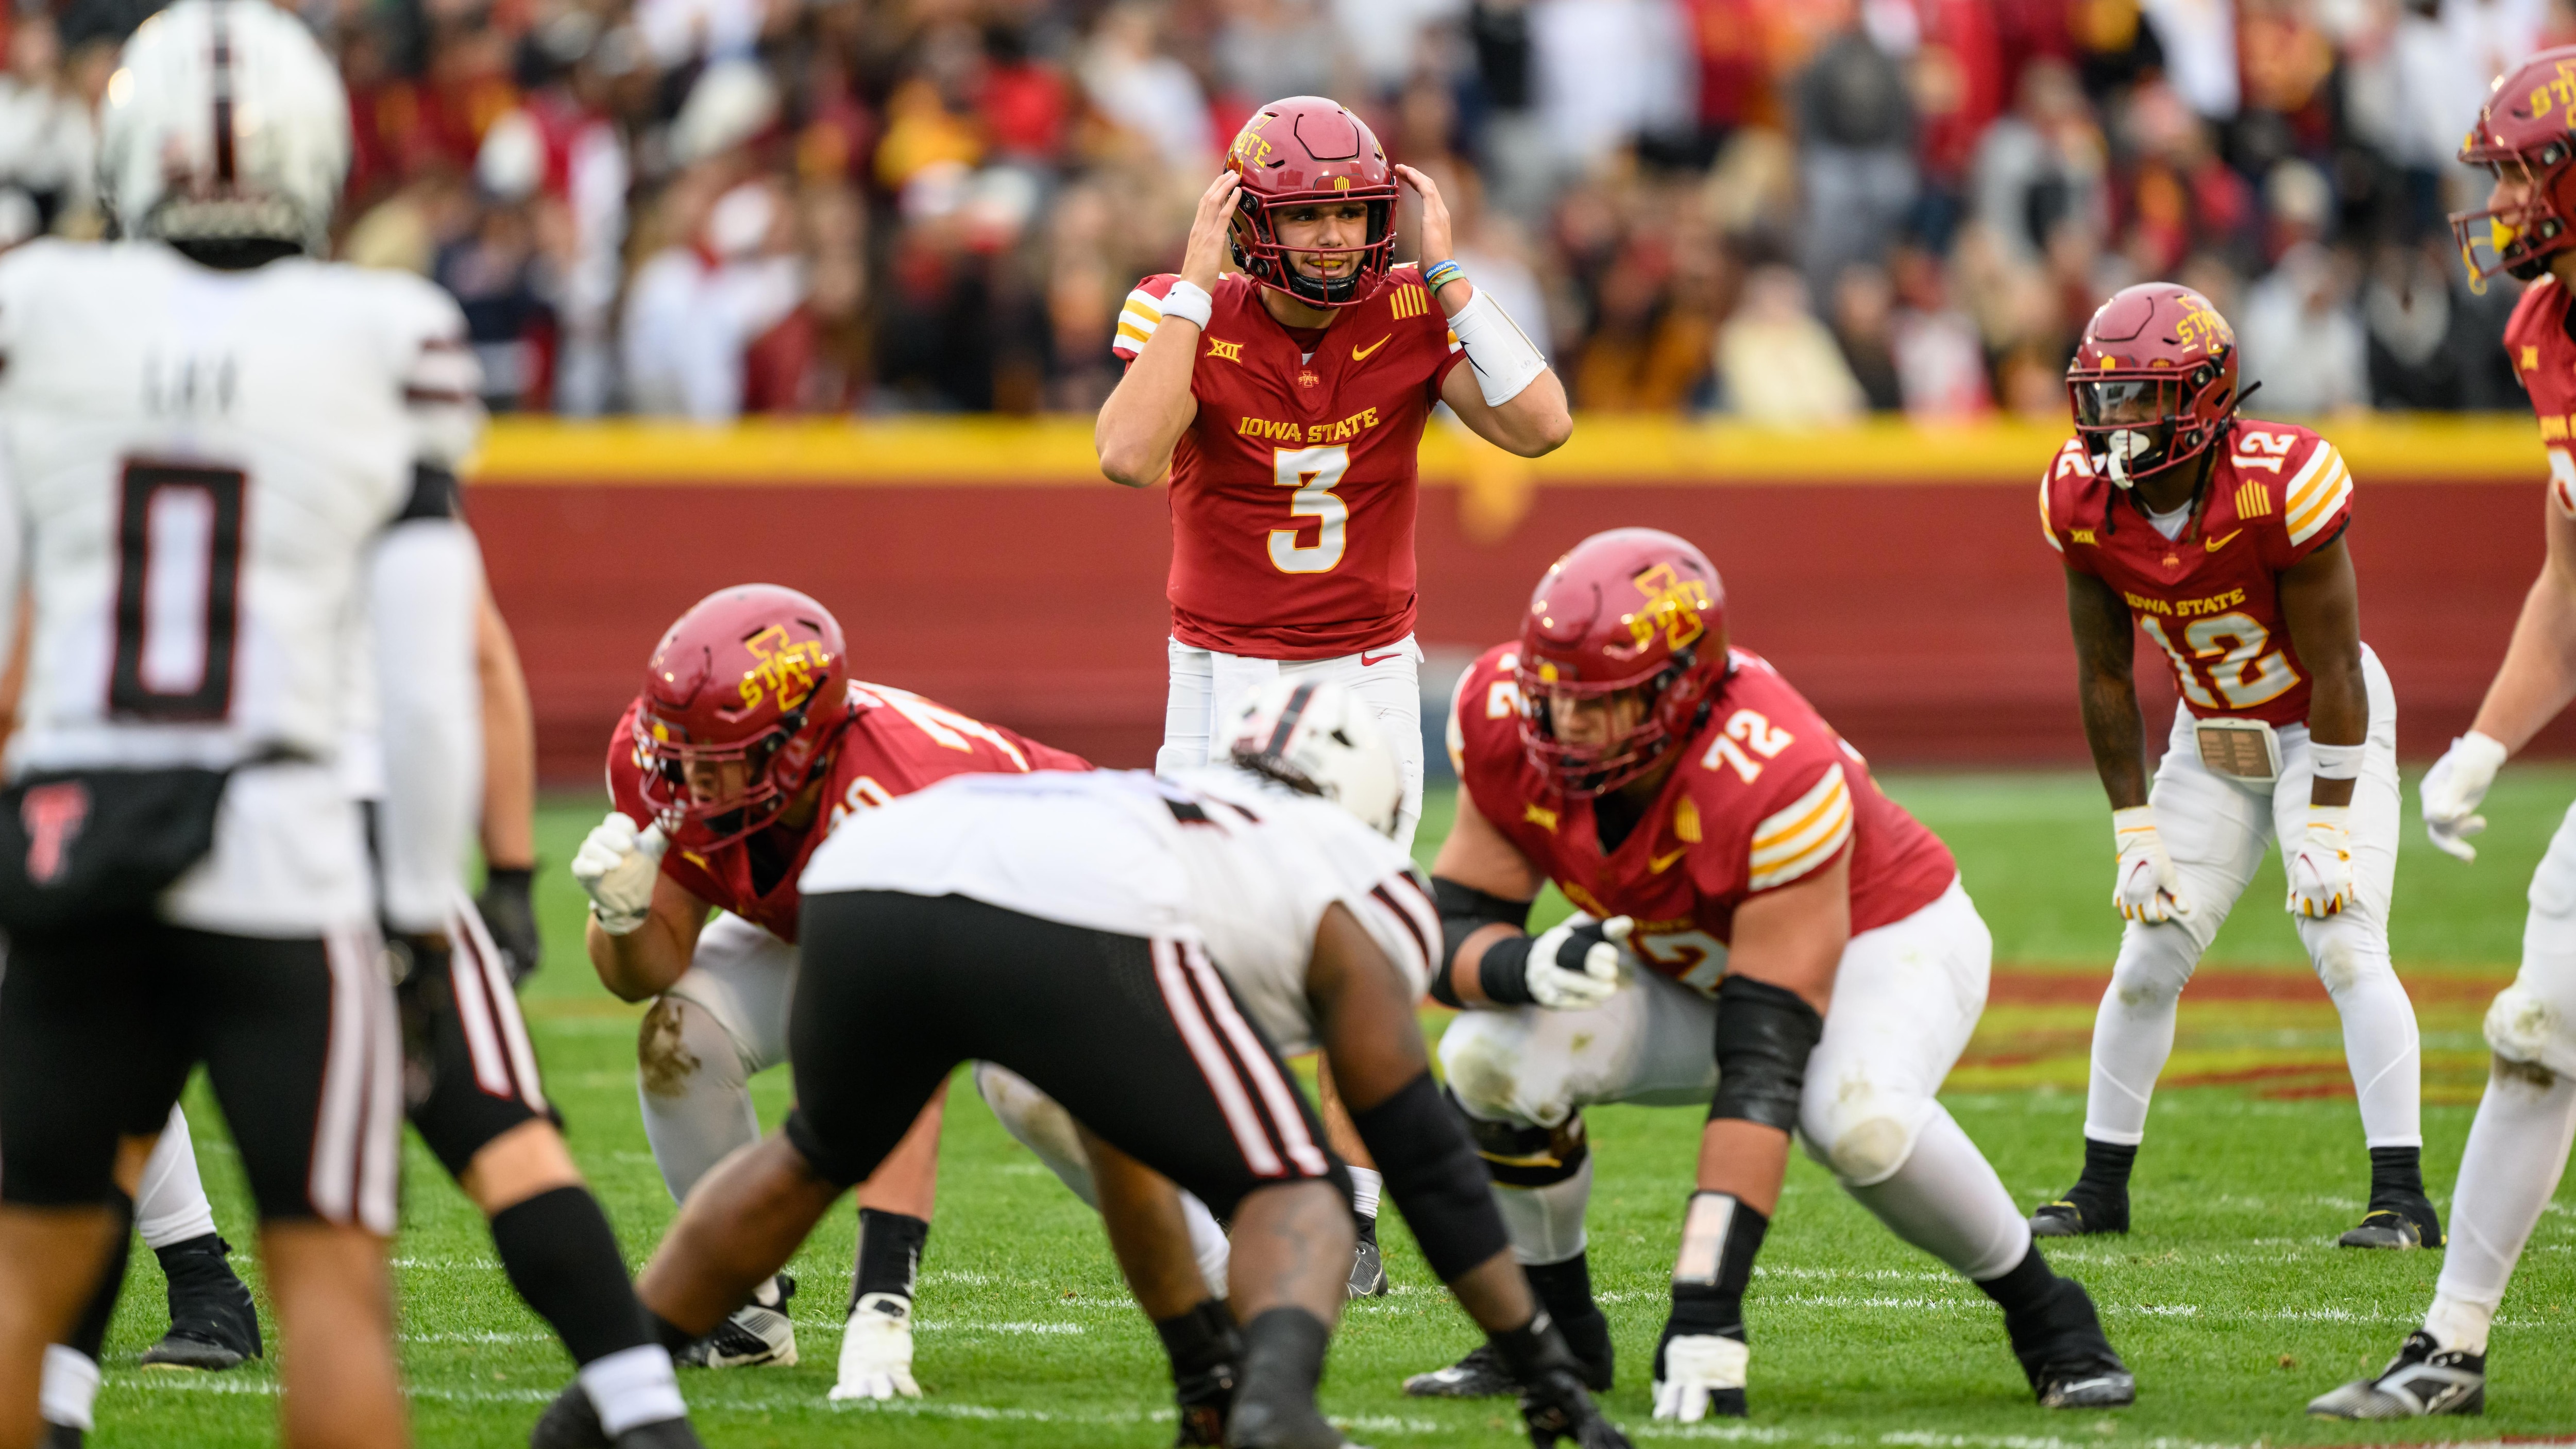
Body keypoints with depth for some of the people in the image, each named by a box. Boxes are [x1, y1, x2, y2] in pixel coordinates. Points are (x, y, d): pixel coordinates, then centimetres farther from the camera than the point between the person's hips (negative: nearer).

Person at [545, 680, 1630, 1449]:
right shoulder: (1351, 882, 28)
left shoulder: (1158, 811, 45)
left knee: (819, 1154, 37)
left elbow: (1127, 1158, 52)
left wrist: (1202, 1361, 59)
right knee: (1296, 1194, 13)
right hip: (1058, 921, -6)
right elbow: (1425, 1163, 26)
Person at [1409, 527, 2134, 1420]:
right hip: (1678, 961, 5)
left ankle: (2045, 1319, -11)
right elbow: (1451, 932, -16)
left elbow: (1761, 1070, -40)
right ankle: (1555, 1331, 2)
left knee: (1859, 1118, -38)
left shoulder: (1774, 780, -39)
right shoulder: (1509, 725, -24)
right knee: (1490, 1061, -23)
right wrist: (1530, 965, -43)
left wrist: (1705, 1314, -44)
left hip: (1884, 940, -5)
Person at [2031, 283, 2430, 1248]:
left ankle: (2402, 1195, -15)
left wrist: (2326, 829, -22)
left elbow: (2335, 673, -23)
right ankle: (2101, 1185, 15)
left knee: (2345, 945, -17)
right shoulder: (2084, 502, -15)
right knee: (2149, 958, 1)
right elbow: (2105, 677, -3)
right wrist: (2134, 832, -5)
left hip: (2326, 725, -5)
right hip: (2210, 736, 5)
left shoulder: (2279, 487, -30)